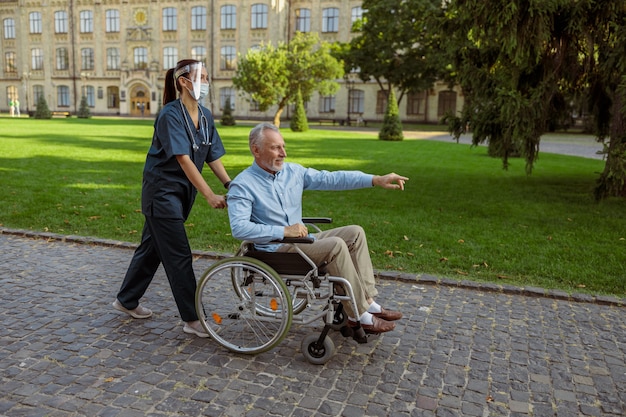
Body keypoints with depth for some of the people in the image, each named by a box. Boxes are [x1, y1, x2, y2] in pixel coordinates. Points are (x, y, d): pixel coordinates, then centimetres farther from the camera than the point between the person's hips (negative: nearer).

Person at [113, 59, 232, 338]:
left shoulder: (205, 116, 5)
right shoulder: (171, 114, -18)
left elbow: (213, 157, 4)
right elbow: (184, 159, -26)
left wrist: (231, 185, -9)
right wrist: (210, 196, -32)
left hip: (182, 191, 8)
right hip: (162, 190, -8)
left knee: (153, 246, 18)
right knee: (179, 254, -5)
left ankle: (126, 301, 35)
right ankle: (192, 320, 4)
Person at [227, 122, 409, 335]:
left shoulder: (293, 171, 8)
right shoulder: (243, 185, -11)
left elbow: (331, 179, 2)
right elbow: (239, 228, -24)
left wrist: (376, 180, -7)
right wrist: (283, 231, -27)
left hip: (300, 240, 8)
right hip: (274, 249, -8)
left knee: (355, 233, -3)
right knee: (335, 246, -25)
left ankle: (368, 303, -5)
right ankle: (359, 316, -14)